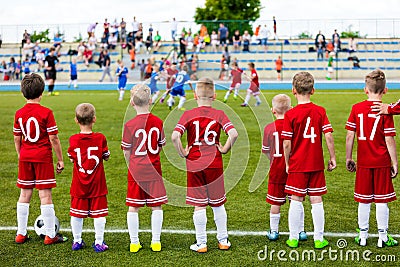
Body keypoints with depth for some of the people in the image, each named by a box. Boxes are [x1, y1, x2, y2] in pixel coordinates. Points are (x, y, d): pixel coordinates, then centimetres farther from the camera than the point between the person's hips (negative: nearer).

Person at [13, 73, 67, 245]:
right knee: (45, 195, -1)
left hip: (25, 158, 5)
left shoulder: (19, 113, 3)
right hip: (43, 157, -5)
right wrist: (60, 159, -3)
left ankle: (21, 234, 17)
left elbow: (17, 138, 10)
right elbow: (53, 139, -11)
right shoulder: (46, 113, -11)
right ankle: (50, 235, 4)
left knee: (25, 194, 11)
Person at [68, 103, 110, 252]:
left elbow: (71, 158, 4)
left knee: (76, 213, 13)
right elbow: (106, 157, 1)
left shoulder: (73, 140, -8)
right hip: (97, 184, -1)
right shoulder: (100, 138, -10)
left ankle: (77, 241, 21)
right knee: (98, 213, 6)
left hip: (79, 184, 1)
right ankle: (99, 243, 8)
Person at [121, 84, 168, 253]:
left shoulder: (130, 125, -10)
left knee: (133, 207, 8)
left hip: (136, 169, -2)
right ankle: (156, 242, 13)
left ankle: (134, 242, 12)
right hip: (154, 169, 2)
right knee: (156, 206, 9)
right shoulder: (158, 122, -3)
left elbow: (126, 152, -3)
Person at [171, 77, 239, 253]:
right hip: (215, 164, 1)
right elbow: (233, 134, -17)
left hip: (194, 165, -1)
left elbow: (175, 136, -18)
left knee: (199, 206, 5)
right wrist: (224, 149, -2)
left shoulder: (188, 115, -4)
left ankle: (201, 243, 10)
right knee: (218, 204, 15)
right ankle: (223, 240, 23)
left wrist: (182, 153, -5)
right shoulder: (219, 114, -2)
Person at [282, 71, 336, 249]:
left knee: (296, 200, 7)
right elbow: (328, 136, -7)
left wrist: (287, 164, 2)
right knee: (316, 200, 7)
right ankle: (319, 239, 12)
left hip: (297, 164, -2)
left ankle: (293, 238, 15)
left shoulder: (290, 114, -9)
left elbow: (286, 143, -10)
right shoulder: (320, 111, -2)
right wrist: (332, 157, 3)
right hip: (316, 163, 2)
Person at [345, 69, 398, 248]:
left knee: (364, 200, 11)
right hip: (382, 162, -3)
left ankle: (363, 236, 19)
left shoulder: (356, 108, -1)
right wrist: (394, 163, -1)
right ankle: (383, 237, 12)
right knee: (381, 200, 5)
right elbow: (389, 140, -9)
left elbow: (350, 136, 0)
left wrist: (348, 158, 10)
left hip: (363, 162, 3)